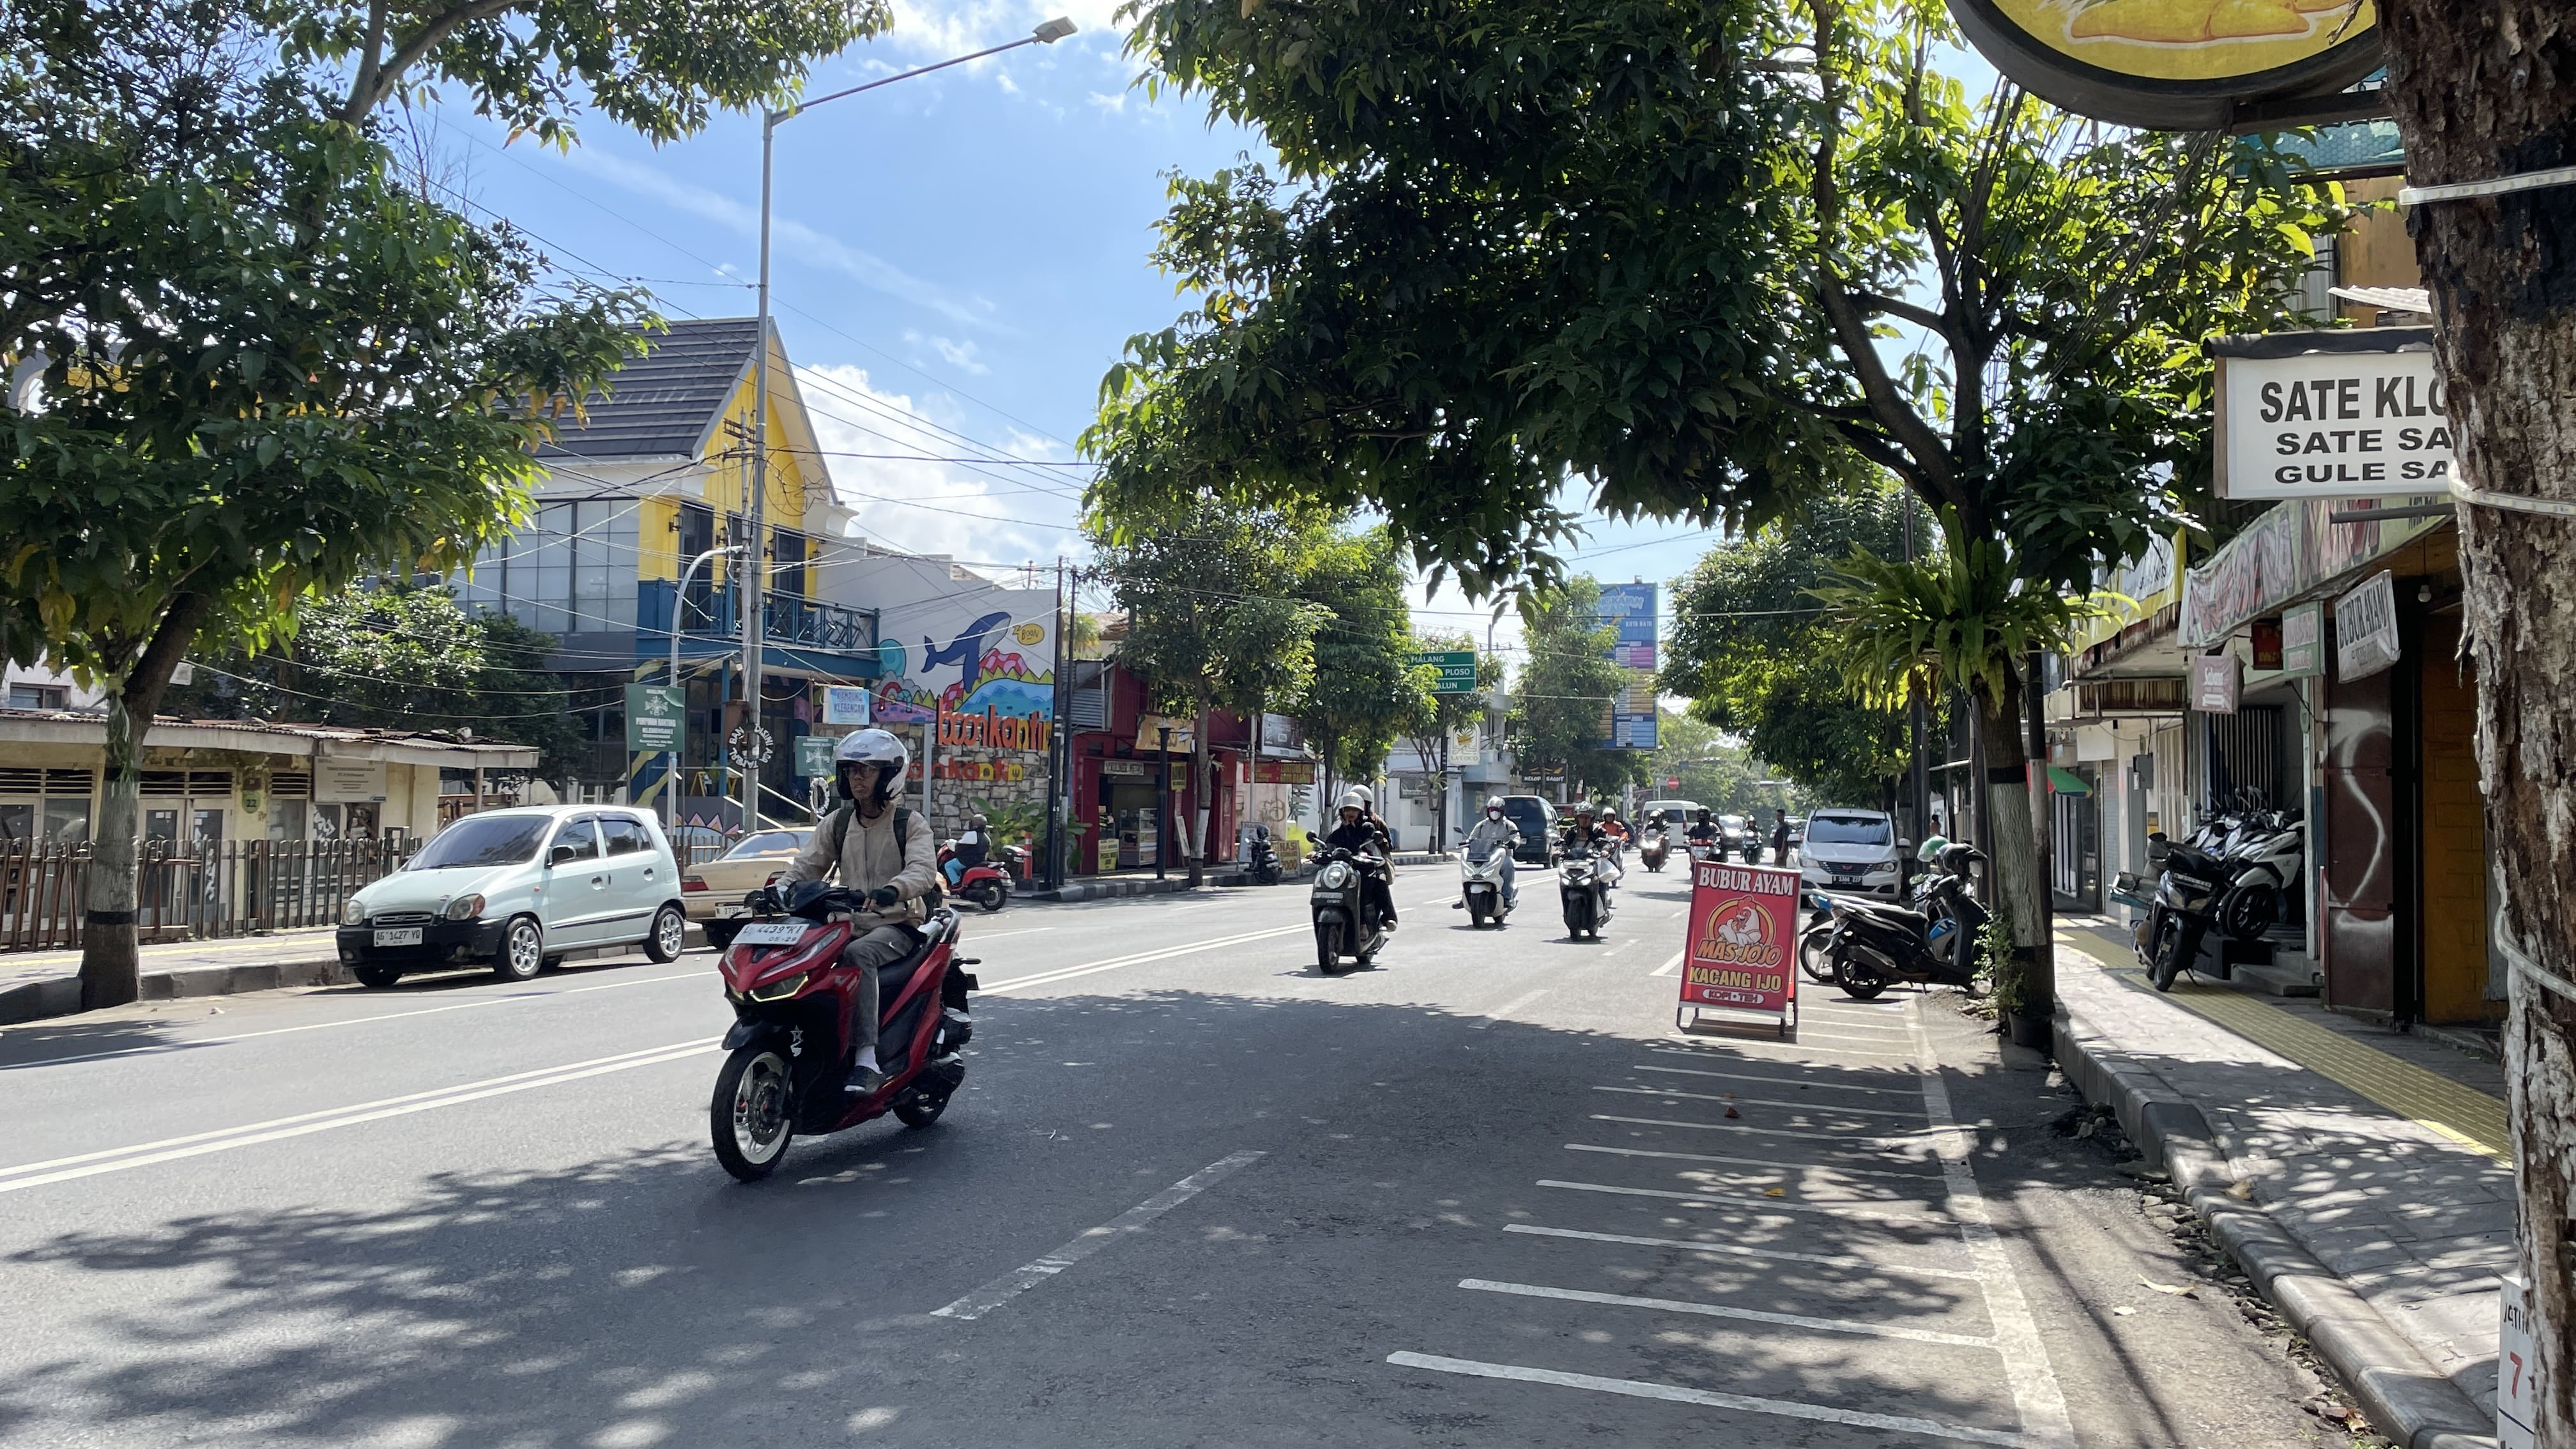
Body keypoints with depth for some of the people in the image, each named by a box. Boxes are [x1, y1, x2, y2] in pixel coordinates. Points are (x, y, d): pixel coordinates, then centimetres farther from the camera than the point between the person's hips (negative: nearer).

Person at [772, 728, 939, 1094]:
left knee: (857, 954, -37)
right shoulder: (836, 823, 15)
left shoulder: (911, 824, 0)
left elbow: (924, 870, -17)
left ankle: (867, 1061, -44)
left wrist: (892, 890, -39)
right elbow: (807, 865, 8)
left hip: (898, 924, -5)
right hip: (849, 924, 5)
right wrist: (778, 890, -15)